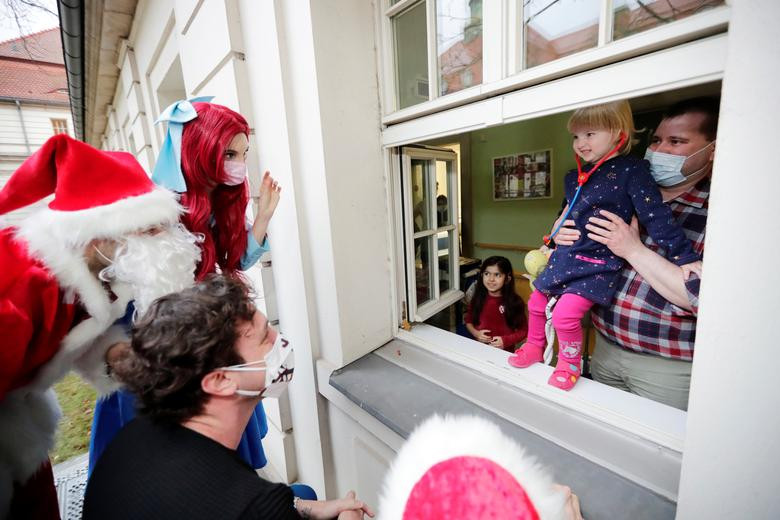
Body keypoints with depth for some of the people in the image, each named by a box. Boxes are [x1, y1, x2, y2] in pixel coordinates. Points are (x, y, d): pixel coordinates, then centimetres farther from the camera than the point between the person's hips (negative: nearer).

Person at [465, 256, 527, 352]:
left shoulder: (514, 302, -6)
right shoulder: (478, 298, 1)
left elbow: (522, 331, 1)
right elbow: (469, 321, 12)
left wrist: (505, 341, -12)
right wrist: (476, 333, -5)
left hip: (504, 351, -1)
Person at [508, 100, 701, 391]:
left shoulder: (632, 170, -9)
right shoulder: (574, 177, 11)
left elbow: (656, 215, -12)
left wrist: (684, 255, -13)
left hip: (598, 263, -7)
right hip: (564, 256, 7)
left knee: (566, 313, -18)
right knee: (536, 302, 13)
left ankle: (570, 363, 12)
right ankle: (535, 348, 38)